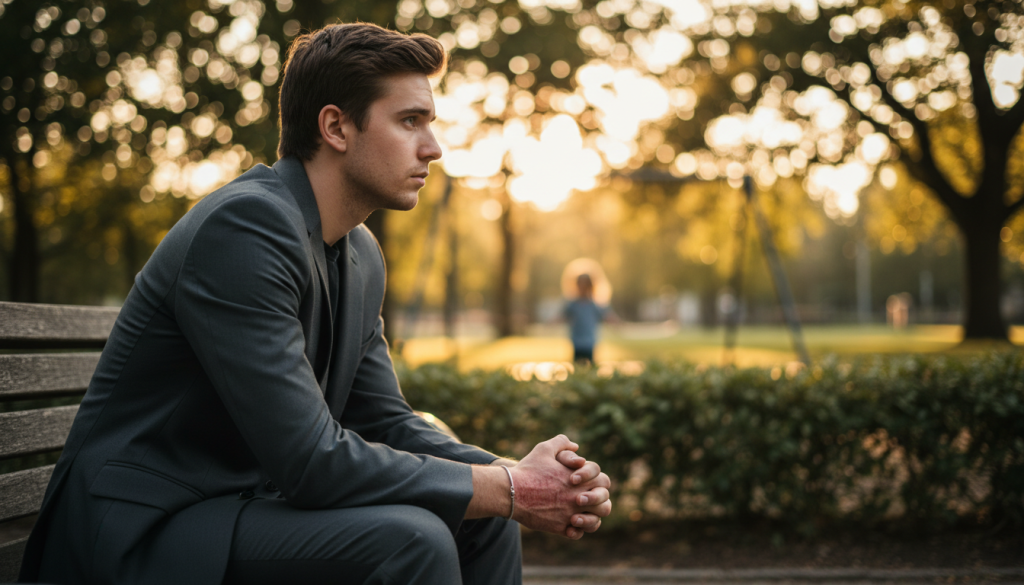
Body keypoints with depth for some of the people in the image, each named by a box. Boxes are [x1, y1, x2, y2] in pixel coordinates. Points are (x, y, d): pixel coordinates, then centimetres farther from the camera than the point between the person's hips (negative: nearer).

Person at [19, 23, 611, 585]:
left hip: (252, 501, 9)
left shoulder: (362, 255, 8)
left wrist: (520, 474, -8)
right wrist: (508, 489, -20)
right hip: (143, 531, -9)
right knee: (407, 537, -27)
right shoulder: (245, 224, -22)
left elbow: (383, 420, 9)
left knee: (483, 521, 1)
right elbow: (308, 460, -26)